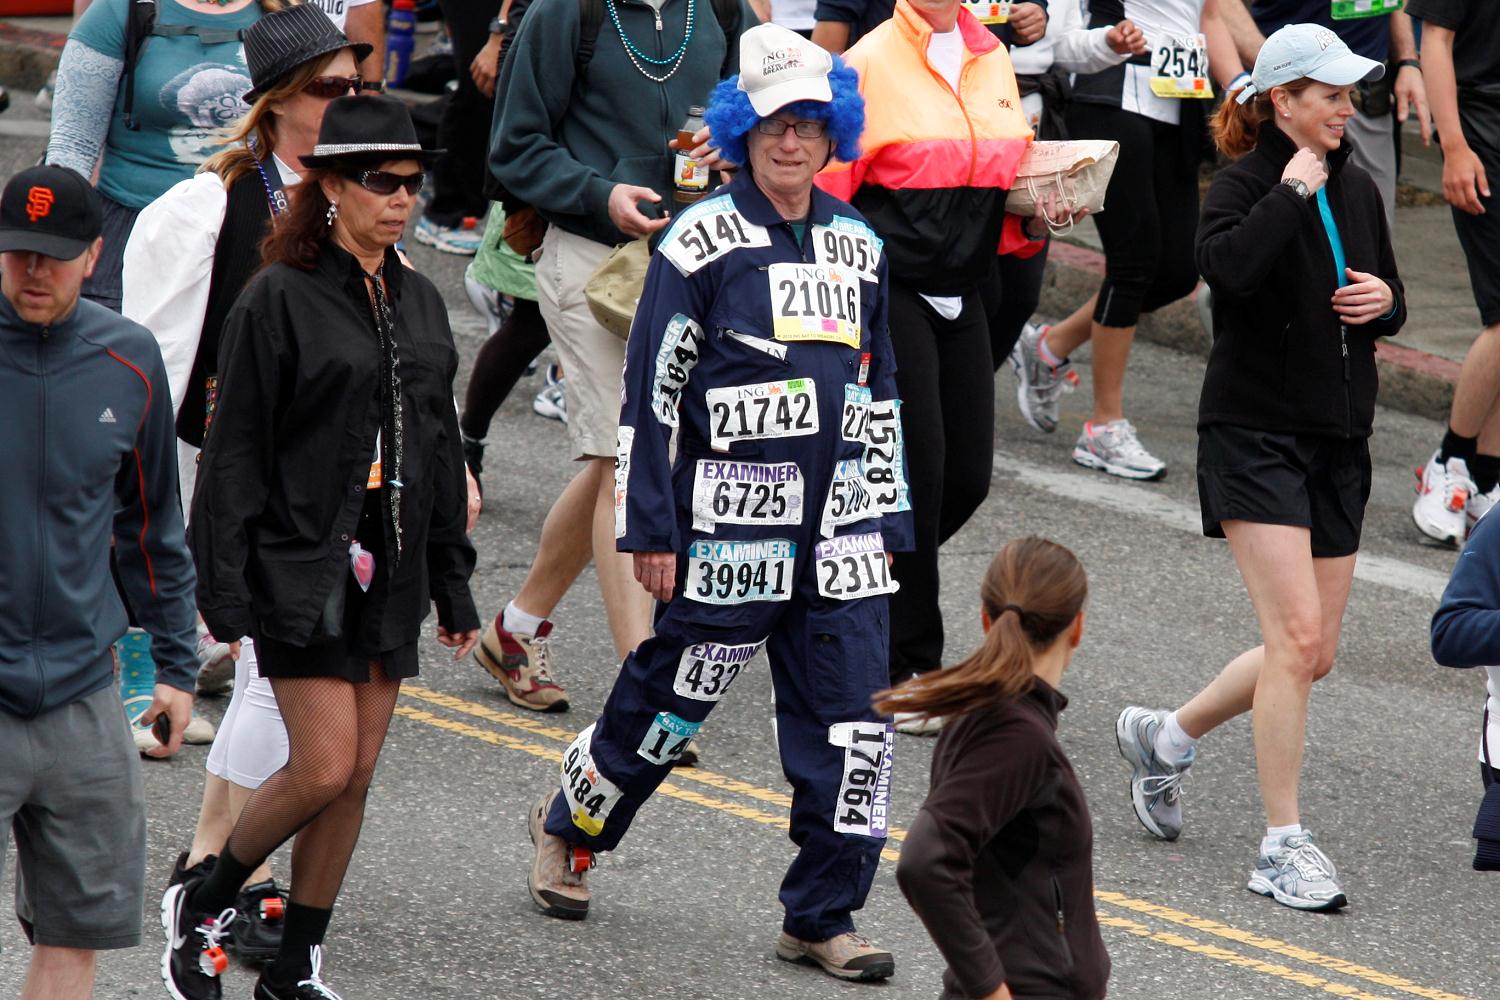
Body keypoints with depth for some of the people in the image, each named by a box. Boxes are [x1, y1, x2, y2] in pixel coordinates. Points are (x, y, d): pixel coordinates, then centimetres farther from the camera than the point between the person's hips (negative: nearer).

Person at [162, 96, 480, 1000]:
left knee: (357, 776, 5)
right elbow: (234, 453, -9)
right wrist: (223, 586, -14)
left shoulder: (420, 303, 12)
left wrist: (453, 583, 18)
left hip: (390, 569, 6)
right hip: (301, 567, -6)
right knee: (325, 768, -12)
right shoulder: (280, 299, -8)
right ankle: (200, 905, 10)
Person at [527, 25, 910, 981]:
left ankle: (822, 916, 7)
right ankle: (571, 827, 31)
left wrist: (887, 520, 17)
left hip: (840, 532, 5)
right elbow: (651, 390, -5)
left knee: (852, 722, -1)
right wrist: (650, 529, -7)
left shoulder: (859, 246, 12)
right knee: (673, 694, 4)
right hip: (730, 525, -5)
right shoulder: (704, 241, -5)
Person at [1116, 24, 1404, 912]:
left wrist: (1383, 299, -2)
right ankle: (1283, 846, -8)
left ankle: (1166, 735, 32)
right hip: (1256, 433, -7)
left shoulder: (1357, 190, 10)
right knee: (1297, 634, -15)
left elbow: (1392, 306, 21)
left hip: (1338, 441, 7)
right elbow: (1228, 266, -32)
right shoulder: (1246, 184, -10)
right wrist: (1293, 190, -23)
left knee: (1316, 654, 9)